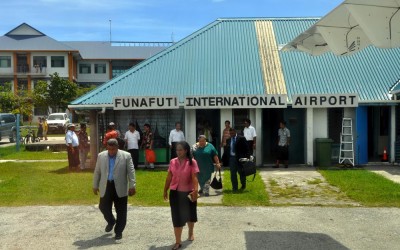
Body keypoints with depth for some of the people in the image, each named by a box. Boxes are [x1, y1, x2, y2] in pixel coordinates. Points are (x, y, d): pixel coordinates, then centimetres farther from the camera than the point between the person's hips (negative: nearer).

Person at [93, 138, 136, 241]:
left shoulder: (126, 156, -5)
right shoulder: (101, 156, 4)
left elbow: (131, 172, -7)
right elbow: (97, 172, 11)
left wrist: (132, 186, -12)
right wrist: (95, 186, 11)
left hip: (120, 188, -3)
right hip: (106, 186, 3)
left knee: (121, 211, 3)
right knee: (103, 207, 6)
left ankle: (119, 231, 18)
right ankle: (111, 221, 35)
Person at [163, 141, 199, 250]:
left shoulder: (192, 162, -11)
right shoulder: (173, 162, 0)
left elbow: (194, 178, -16)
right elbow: (169, 177, 6)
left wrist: (195, 190, -27)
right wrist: (165, 190, 8)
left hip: (188, 193, -2)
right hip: (175, 193, 2)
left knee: (189, 214, 19)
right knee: (177, 217, 1)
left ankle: (191, 233, 45)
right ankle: (178, 241, 8)